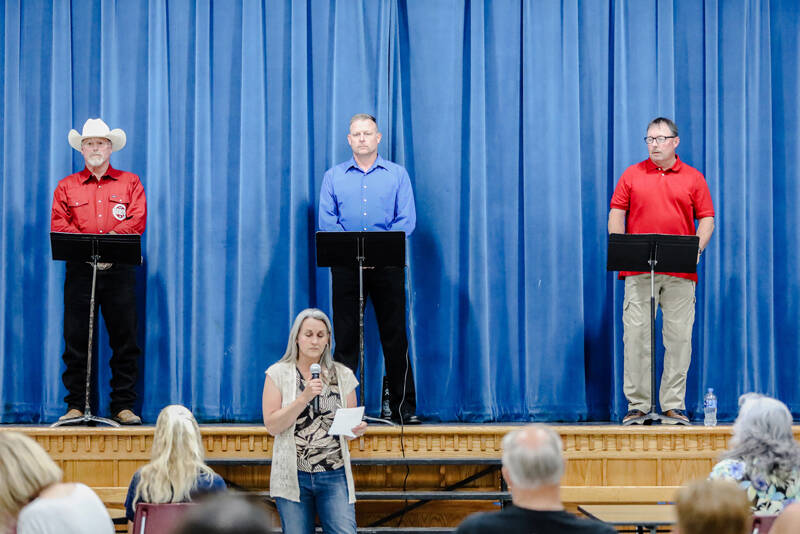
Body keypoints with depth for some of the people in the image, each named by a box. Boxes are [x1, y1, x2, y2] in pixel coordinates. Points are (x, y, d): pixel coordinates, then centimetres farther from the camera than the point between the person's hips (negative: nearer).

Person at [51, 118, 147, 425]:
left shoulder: (130, 183, 13)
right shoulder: (66, 186, 14)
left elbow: (137, 221, -1)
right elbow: (58, 226, 2)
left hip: (118, 270, 0)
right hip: (79, 270, 0)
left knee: (124, 340, -2)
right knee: (76, 340, -1)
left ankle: (123, 406, 2)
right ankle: (75, 406, 4)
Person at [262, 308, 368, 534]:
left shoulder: (343, 375, 10)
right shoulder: (278, 374, 3)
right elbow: (272, 426, -5)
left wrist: (357, 429, -7)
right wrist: (304, 398, -15)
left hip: (335, 475, 1)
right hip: (293, 477, -1)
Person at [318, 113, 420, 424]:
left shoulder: (397, 174, 9)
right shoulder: (333, 177, 12)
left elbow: (406, 219, 1)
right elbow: (327, 221, 3)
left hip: (387, 263, -1)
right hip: (346, 265, 1)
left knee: (395, 335, -1)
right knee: (345, 337, 0)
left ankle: (403, 408, 3)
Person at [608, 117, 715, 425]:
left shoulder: (693, 178, 10)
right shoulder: (632, 175, 11)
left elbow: (706, 218, 8)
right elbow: (616, 214, 8)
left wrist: (697, 249, -7)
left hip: (680, 272, 0)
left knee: (679, 336, 0)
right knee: (636, 335, -3)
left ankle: (673, 405, 5)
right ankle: (637, 404, 2)